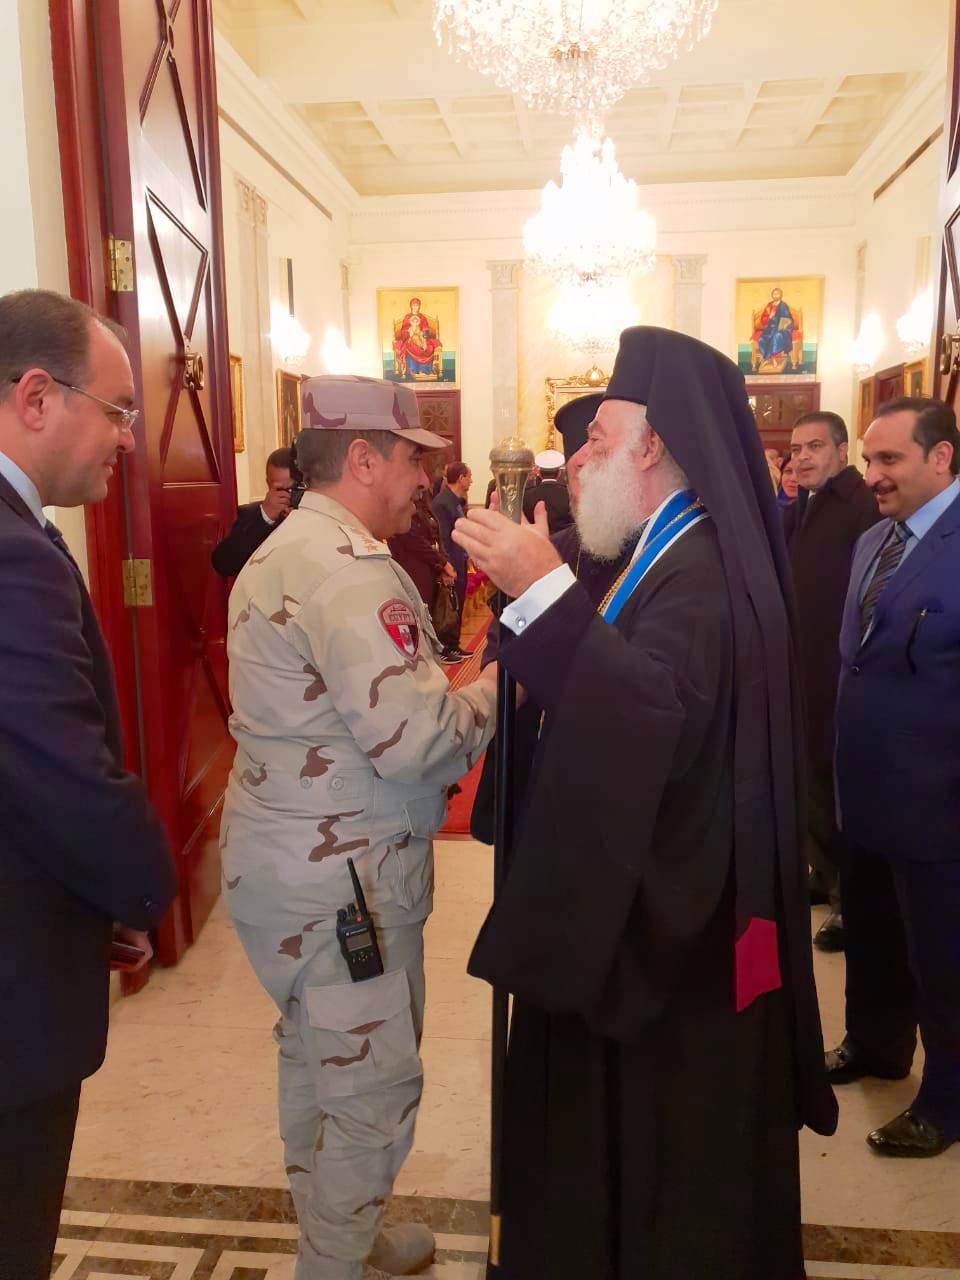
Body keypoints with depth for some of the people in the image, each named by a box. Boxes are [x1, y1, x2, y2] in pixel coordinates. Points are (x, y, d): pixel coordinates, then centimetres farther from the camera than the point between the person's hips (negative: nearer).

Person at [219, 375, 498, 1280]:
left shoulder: (287, 551, 12)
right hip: (338, 877, -11)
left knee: (317, 1064, 25)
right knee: (372, 1089, 7)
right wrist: (490, 692, -10)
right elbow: (411, 738, -28)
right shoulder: (349, 566, -22)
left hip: (289, 860, 11)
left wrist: (446, 685, 8)